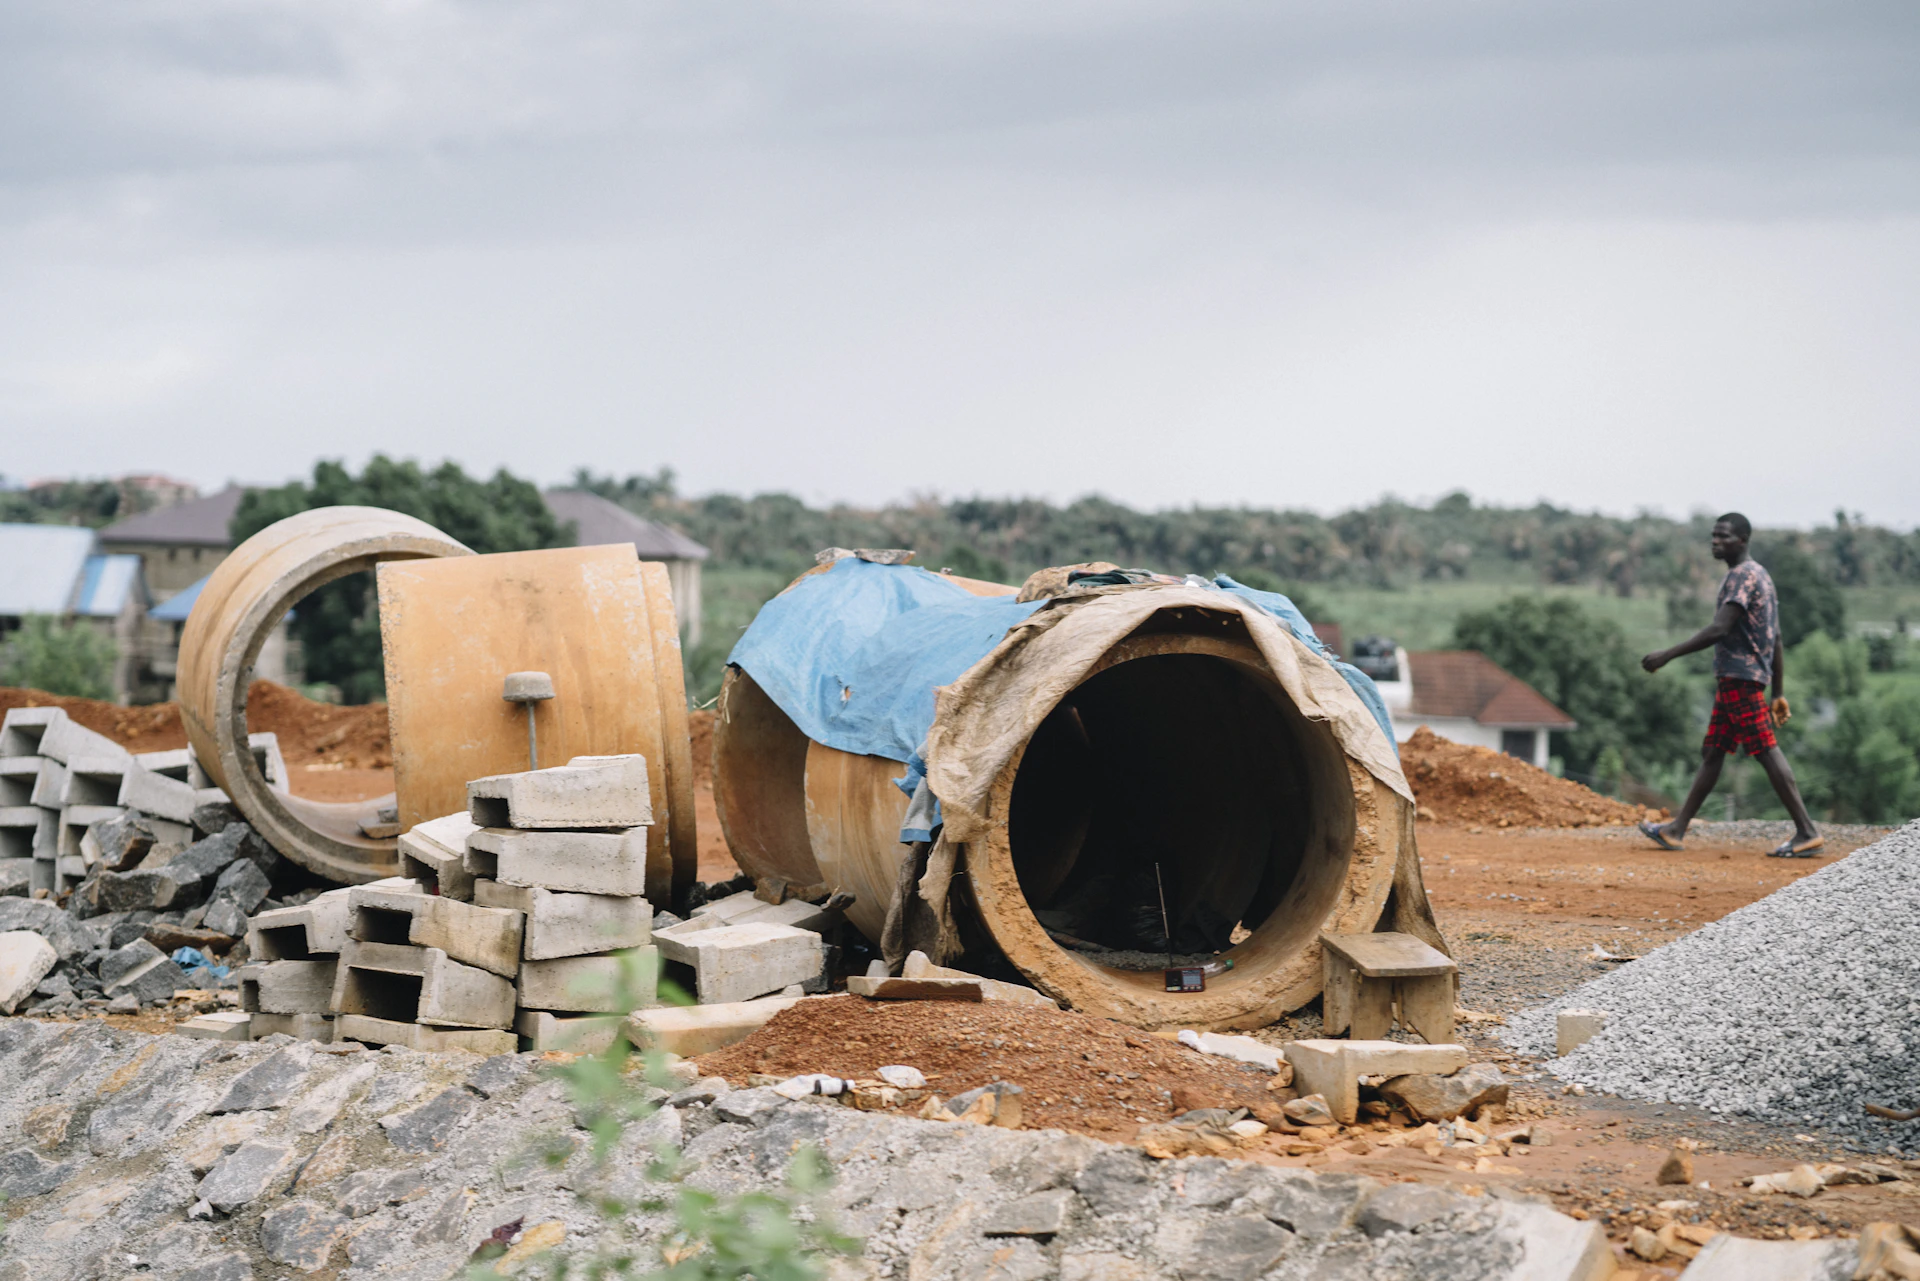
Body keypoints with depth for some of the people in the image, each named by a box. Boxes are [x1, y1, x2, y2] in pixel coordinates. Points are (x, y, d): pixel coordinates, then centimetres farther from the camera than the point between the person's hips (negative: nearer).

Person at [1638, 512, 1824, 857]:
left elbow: (1719, 629, -24)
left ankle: (1807, 832, -12)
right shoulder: (1759, 574, 19)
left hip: (1740, 677, -11)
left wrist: (1667, 655, -22)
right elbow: (1776, 640, 21)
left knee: (1767, 752, -11)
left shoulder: (1743, 575, -13)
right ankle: (1676, 829, 15)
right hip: (1732, 679, 11)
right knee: (1712, 752, 11)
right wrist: (1779, 693, 22)